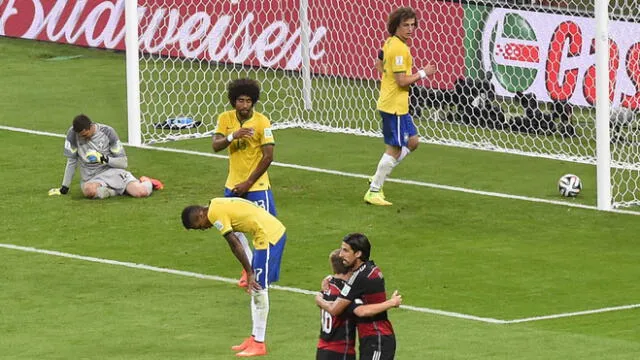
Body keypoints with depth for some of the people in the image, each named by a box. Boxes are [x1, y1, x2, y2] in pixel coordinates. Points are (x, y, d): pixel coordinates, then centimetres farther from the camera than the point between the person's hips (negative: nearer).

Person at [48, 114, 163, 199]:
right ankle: (119, 190, -10)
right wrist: (64, 188, 5)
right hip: (92, 179, 1)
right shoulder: (73, 133, -6)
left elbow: (123, 163, -2)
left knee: (142, 192, -27)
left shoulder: (107, 131, -6)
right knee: (88, 190, -40)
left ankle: (147, 183, 13)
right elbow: (72, 161, 5)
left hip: (113, 172, -1)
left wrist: (106, 159, -20)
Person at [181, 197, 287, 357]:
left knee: (258, 289, -5)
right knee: (256, 288, 16)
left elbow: (235, 245, -15)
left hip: (268, 235, -10)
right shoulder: (217, 205, 17)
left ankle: (259, 344, -1)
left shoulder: (215, 214, -12)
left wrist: (249, 273, -12)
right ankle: (254, 338, 23)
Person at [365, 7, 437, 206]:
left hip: (391, 103, 10)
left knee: (412, 141, 18)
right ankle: (374, 192, 4)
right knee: (394, 149, -3)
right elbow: (402, 81, -23)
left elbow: (379, 64, 25)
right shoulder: (399, 49, -21)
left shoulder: (390, 42, 8)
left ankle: (378, 177, 20)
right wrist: (422, 73, -11)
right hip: (394, 106, -10)